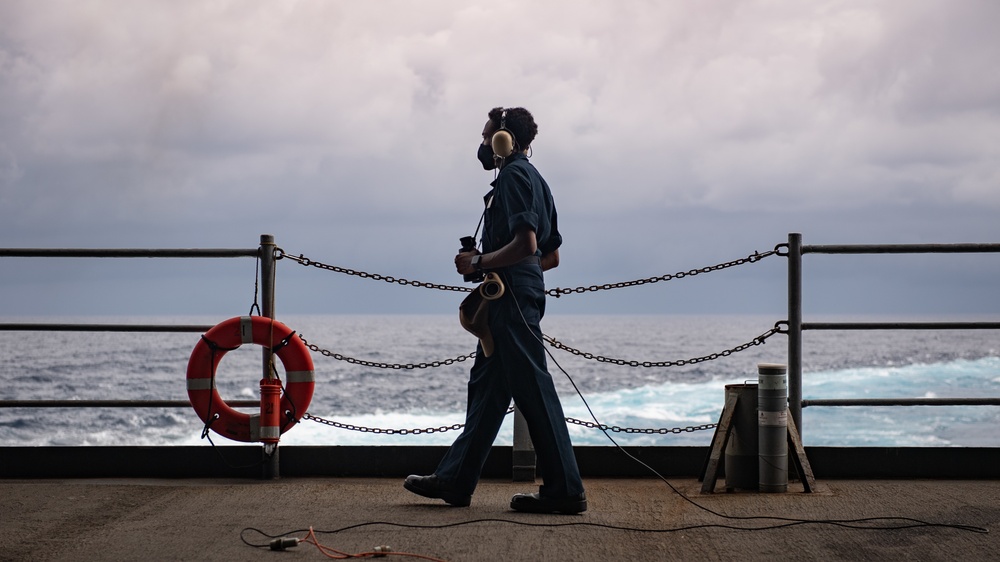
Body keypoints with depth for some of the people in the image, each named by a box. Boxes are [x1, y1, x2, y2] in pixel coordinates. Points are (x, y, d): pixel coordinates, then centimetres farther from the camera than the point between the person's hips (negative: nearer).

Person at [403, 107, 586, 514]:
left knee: (533, 390, -9)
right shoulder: (531, 177, 20)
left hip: (512, 299, -11)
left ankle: (564, 490, -6)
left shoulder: (514, 175, -10)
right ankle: (454, 480, 19)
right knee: (486, 387, 13)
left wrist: (479, 262, -12)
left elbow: (525, 243, -22)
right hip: (513, 301, 11)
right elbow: (551, 255, 22)